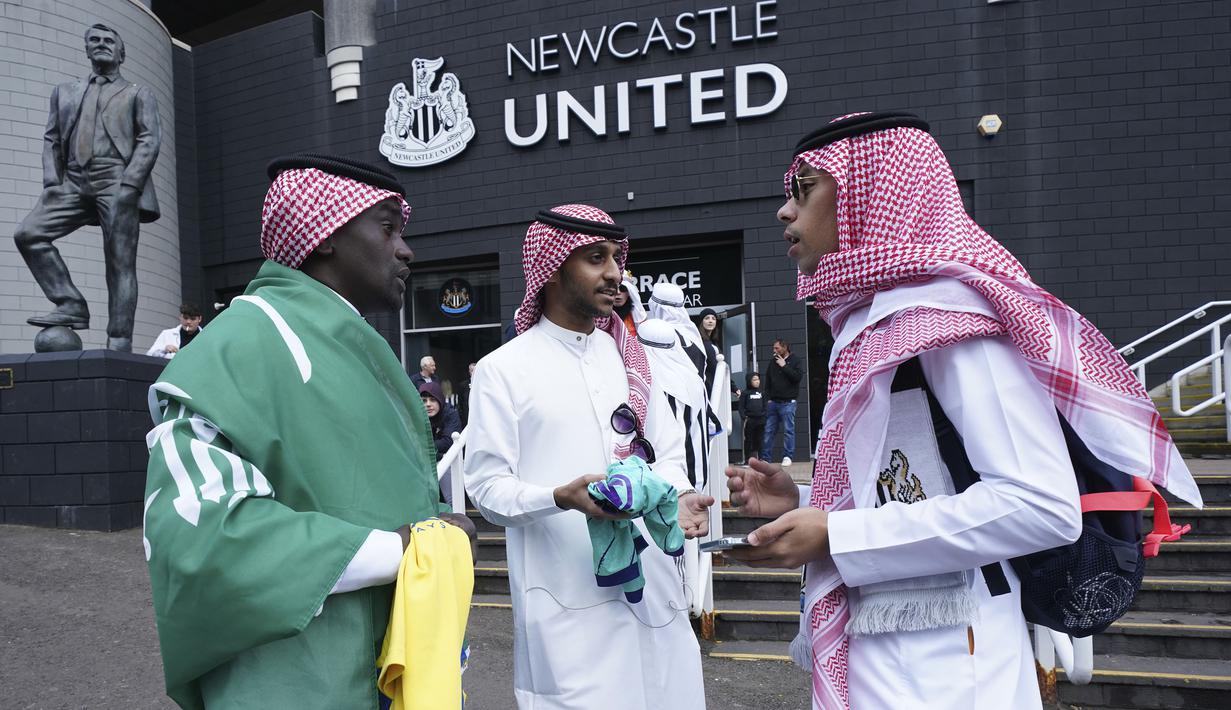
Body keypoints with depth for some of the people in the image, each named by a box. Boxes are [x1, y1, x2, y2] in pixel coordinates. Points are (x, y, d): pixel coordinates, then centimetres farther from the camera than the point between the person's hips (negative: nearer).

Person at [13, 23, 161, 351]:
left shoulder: (138, 94, 15)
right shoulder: (65, 92, 26)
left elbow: (149, 140, 2)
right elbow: (52, 139, 20)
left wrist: (128, 185, -12)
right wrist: (52, 181, 2)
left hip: (116, 182, -4)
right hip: (74, 182, 5)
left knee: (119, 263, -9)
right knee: (28, 234, -13)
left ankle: (119, 344, -11)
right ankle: (71, 305, -8)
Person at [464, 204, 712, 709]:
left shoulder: (631, 359, 13)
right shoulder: (502, 369, -3)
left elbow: (666, 453, 15)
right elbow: (487, 487, -6)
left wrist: (679, 497, -7)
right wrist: (562, 497, -24)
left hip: (652, 587, 5)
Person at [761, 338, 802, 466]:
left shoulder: (795, 360, 0)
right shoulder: (773, 362, 12)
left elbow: (798, 376, -15)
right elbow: (768, 380, 19)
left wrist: (784, 366, -13)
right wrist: (768, 396, 10)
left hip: (787, 402, -5)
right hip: (773, 402, 5)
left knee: (788, 430, -3)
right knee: (769, 431, 4)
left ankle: (787, 457, 5)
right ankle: (765, 457, 9)